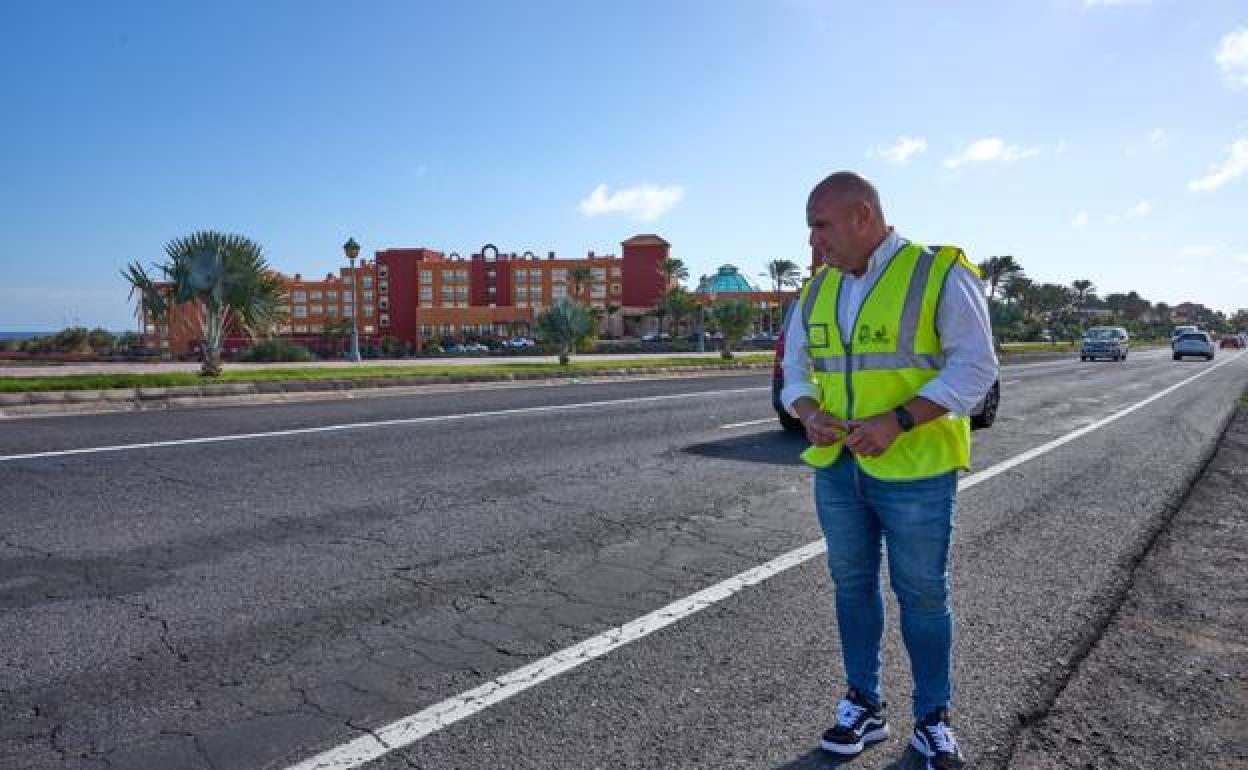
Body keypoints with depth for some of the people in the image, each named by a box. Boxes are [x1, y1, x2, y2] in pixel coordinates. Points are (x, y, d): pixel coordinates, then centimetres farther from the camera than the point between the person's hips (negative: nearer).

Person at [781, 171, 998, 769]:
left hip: (914, 470, -5)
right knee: (852, 583, 14)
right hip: (837, 466, 5)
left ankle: (932, 720, 26)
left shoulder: (939, 273, -8)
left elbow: (975, 366, -13)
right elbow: (796, 367, 14)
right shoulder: (818, 289, 9)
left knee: (922, 593, 7)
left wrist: (897, 420, -23)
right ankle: (864, 706, 31)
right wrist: (809, 413, -8)